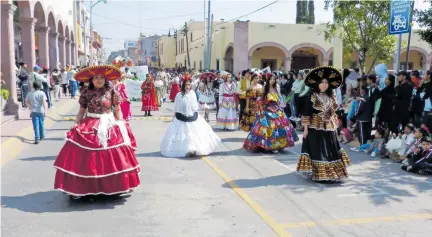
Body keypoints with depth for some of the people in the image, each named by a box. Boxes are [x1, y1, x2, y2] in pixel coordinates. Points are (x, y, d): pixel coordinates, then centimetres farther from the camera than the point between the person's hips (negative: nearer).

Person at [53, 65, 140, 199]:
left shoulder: (111, 91, 0)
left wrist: (121, 124, -4)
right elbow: (81, 112, 8)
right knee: (87, 159, -1)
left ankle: (113, 188, 14)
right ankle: (87, 188, 9)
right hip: (89, 127, 1)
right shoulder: (86, 92, 3)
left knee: (111, 159, 1)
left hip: (109, 127, 0)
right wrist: (76, 124, -4)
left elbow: (118, 110, 5)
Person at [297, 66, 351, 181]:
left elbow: (333, 113, 15)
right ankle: (318, 173, 7)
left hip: (329, 129, 5)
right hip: (315, 128, -5)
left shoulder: (331, 97, 9)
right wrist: (305, 128, -13)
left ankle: (330, 172, 23)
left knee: (330, 151, 10)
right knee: (317, 151, -2)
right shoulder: (312, 96, -7)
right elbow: (306, 113, -9)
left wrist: (335, 127, 14)